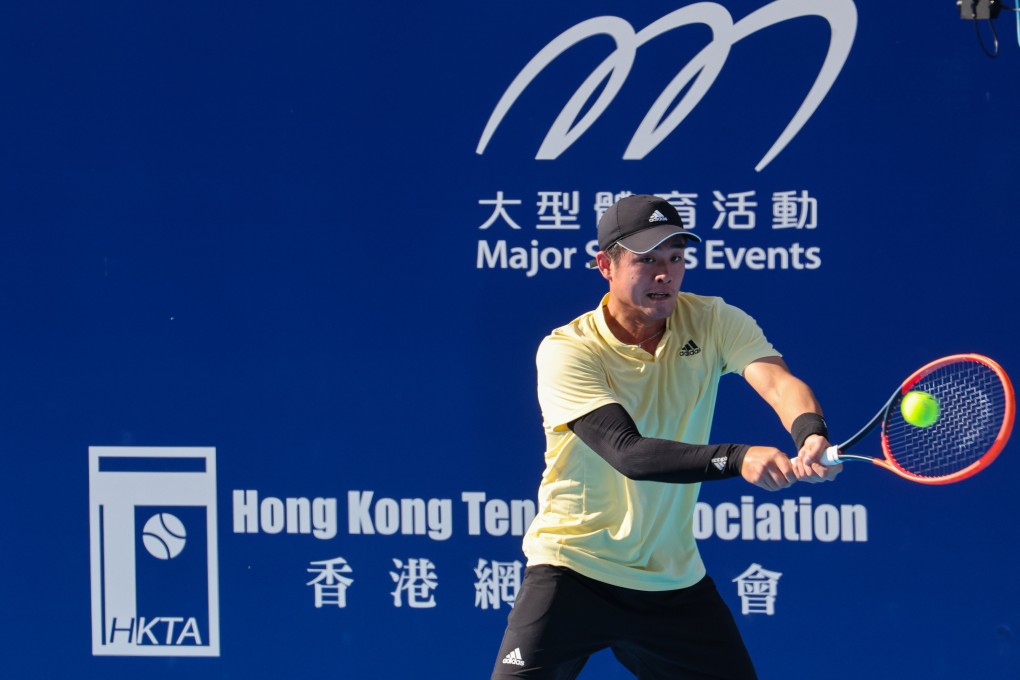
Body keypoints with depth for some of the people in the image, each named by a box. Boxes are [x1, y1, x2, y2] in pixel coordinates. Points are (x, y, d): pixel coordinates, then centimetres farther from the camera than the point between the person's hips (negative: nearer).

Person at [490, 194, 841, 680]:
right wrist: (737, 458, -42)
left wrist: (811, 436, -45)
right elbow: (628, 452, -28)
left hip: (674, 578, 4)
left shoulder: (713, 322, -2)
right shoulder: (566, 351, -15)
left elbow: (776, 381, -21)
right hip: (573, 567, -4)